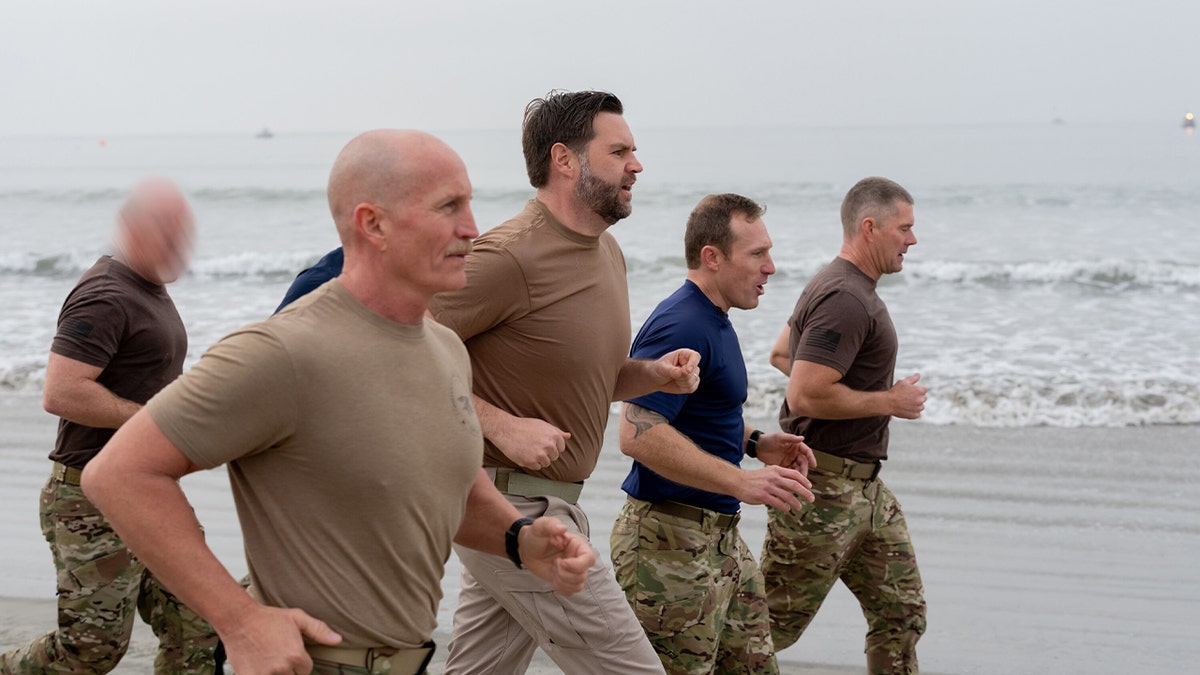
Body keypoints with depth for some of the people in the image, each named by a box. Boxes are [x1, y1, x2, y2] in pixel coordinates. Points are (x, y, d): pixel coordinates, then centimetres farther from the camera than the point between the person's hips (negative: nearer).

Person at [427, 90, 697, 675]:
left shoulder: (607, 251, 12)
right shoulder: (510, 256, -19)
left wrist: (653, 374, 3)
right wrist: (502, 425, -24)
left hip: (548, 502, 9)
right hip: (510, 502, -9)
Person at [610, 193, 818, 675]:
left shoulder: (713, 321, 14)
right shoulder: (680, 326, -19)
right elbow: (638, 433, -28)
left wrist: (756, 443, 10)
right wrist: (742, 481, -29)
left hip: (720, 538, 10)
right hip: (670, 542, -10)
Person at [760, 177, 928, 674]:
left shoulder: (840, 287, 15)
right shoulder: (847, 300, -19)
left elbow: (781, 354, 27)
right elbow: (805, 395, -27)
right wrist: (889, 401, -14)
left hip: (864, 484, 11)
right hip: (825, 488, -11)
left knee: (902, 613, 11)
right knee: (773, 624, -2)